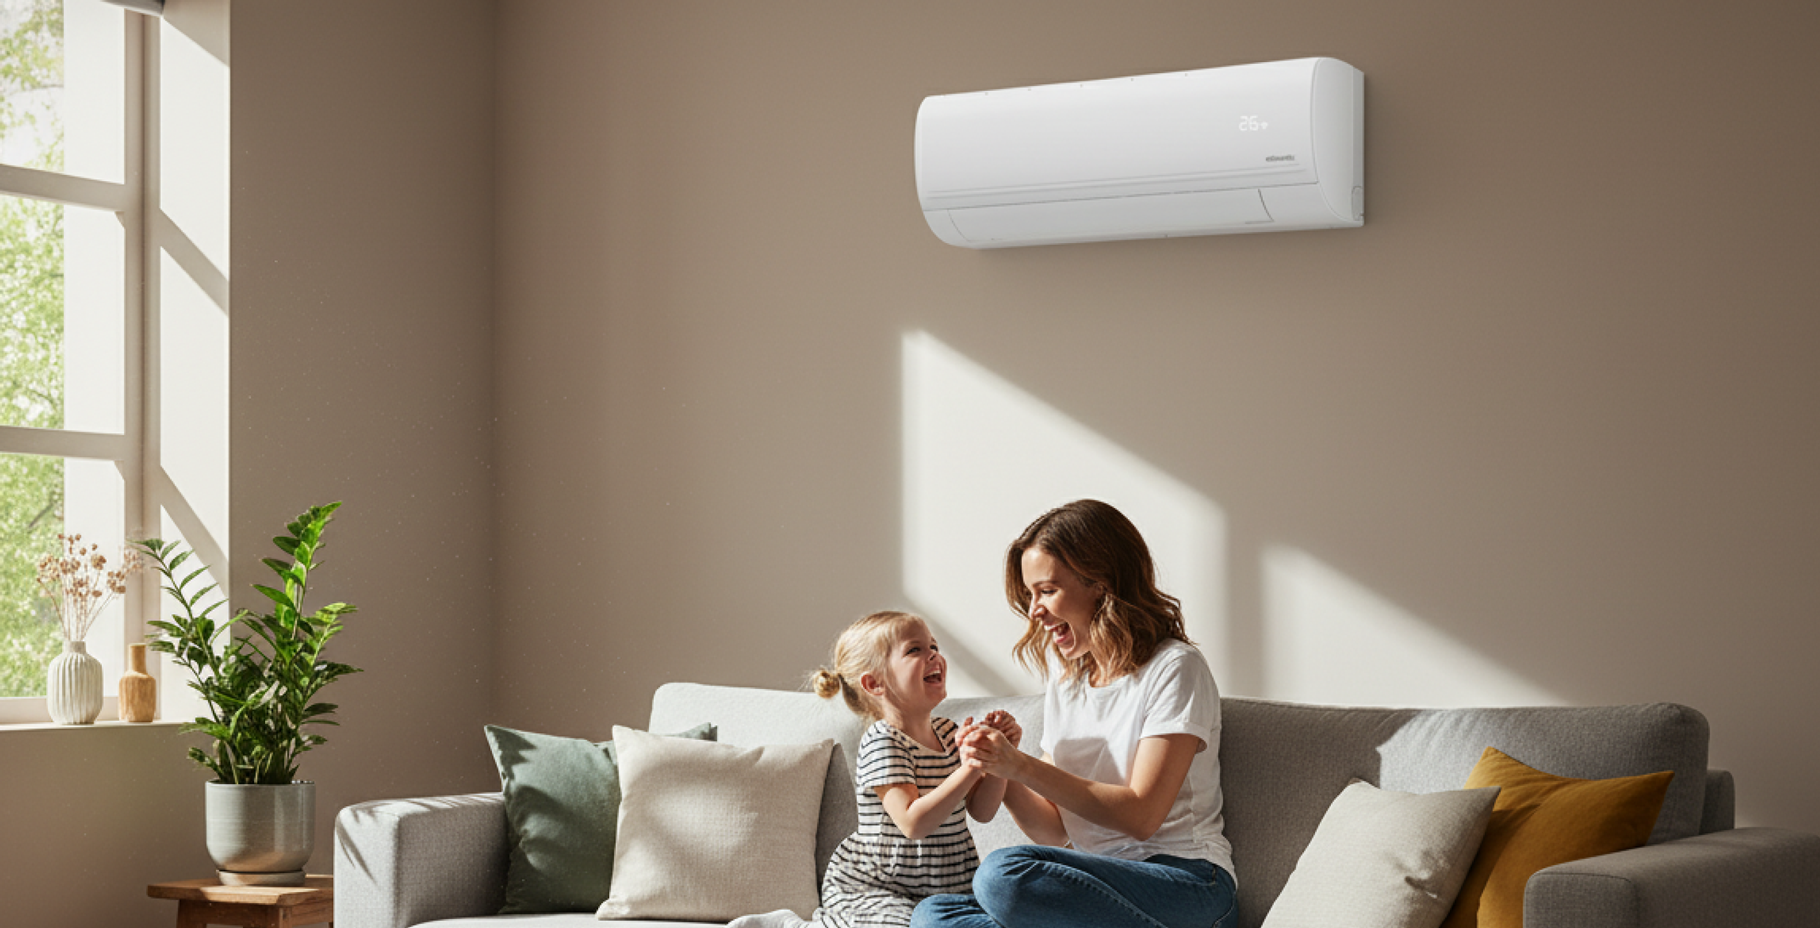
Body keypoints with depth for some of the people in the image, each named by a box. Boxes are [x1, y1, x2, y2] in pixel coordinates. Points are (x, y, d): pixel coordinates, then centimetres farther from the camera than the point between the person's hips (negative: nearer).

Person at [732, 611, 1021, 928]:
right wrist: (971, 765, -30)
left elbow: (982, 810, 9)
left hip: (935, 890, 8)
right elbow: (914, 823, -27)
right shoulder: (883, 743, -16)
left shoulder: (947, 732, 9)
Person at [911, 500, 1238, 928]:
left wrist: (1022, 767, -13)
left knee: (1005, 873, -32)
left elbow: (1140, 816, -11)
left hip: (1190, 889, -7)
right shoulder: (1064, 684, 18)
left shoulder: (1175, 668, -4)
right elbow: (1056, 834, 15)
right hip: (1099, 891, 7)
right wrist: (998, 774, -3)